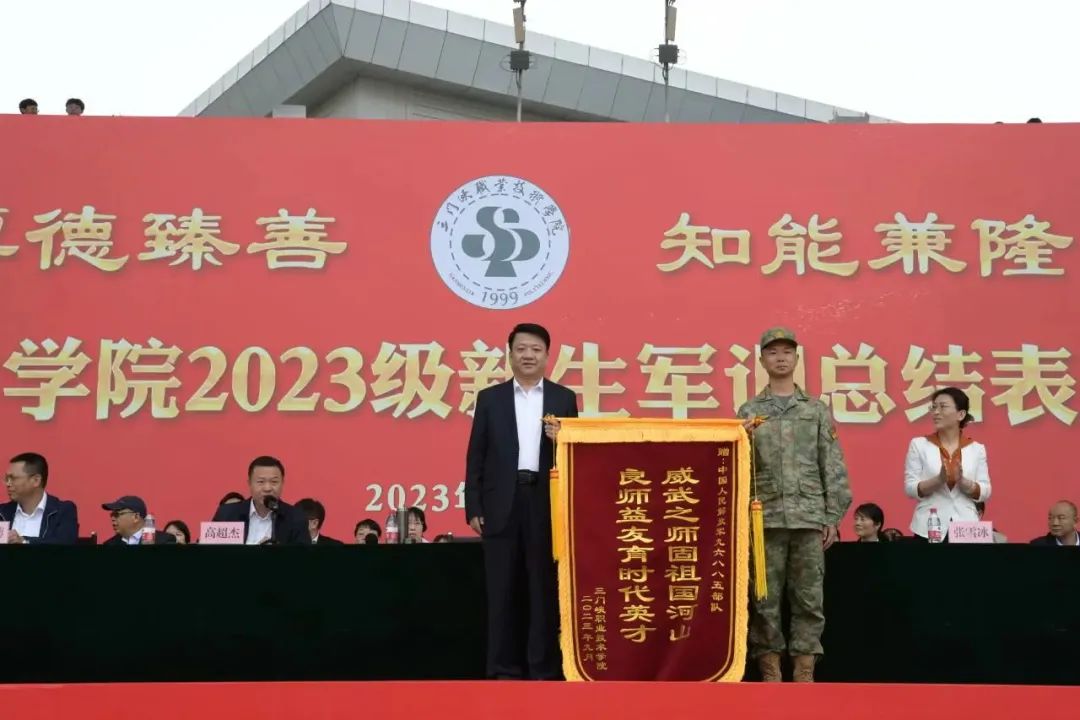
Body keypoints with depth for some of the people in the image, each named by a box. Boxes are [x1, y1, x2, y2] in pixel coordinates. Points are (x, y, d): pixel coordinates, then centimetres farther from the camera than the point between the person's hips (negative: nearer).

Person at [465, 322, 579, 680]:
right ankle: (504, 670, 9)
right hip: (502, 504, 0)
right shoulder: (490, 398, 9)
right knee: (503, 590, 3)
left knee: (546, 588, 2)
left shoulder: (564, 398, 9)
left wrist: (561, 440, -13)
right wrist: (473, 508, -1)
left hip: (547, 504, 0)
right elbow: (476, 456, 5)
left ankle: (544, 669, 9)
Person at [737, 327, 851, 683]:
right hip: (765, 517, 0)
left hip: (809, 517, 0)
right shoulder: (748, 411, 9)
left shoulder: (818, 410, 9)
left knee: (809, 598, 2)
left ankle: (805, 673, 8)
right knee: (764, 598, 1)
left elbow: (833, 466, 7)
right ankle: (770, 672, 9)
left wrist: (833, 516, 0)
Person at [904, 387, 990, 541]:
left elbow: (985, 492, 3)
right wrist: (938, 480, -18)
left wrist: (963, 482, -15)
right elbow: (910, 489, -3)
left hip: (966, 528, 1)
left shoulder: (976, 449, 6)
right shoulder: (919, 444, 2)